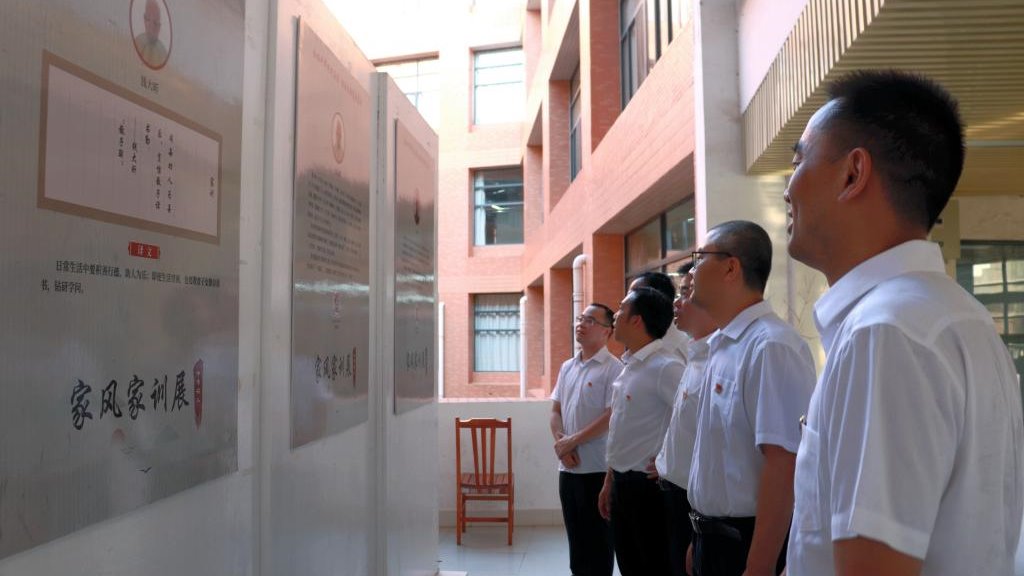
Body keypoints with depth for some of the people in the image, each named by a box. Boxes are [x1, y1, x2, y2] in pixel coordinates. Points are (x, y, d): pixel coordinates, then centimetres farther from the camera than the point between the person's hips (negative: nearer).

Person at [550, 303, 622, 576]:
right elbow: (556, 411, 13)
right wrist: (561, 443, -5)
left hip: (598, 469, -6)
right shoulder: (567, 367, 12)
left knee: (598, 540, 5)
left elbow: (611, 417, -17)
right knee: (576, 537, 16)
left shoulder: (613, 368, -10)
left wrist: (572, 441, -13)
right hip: (568, 468, 6)